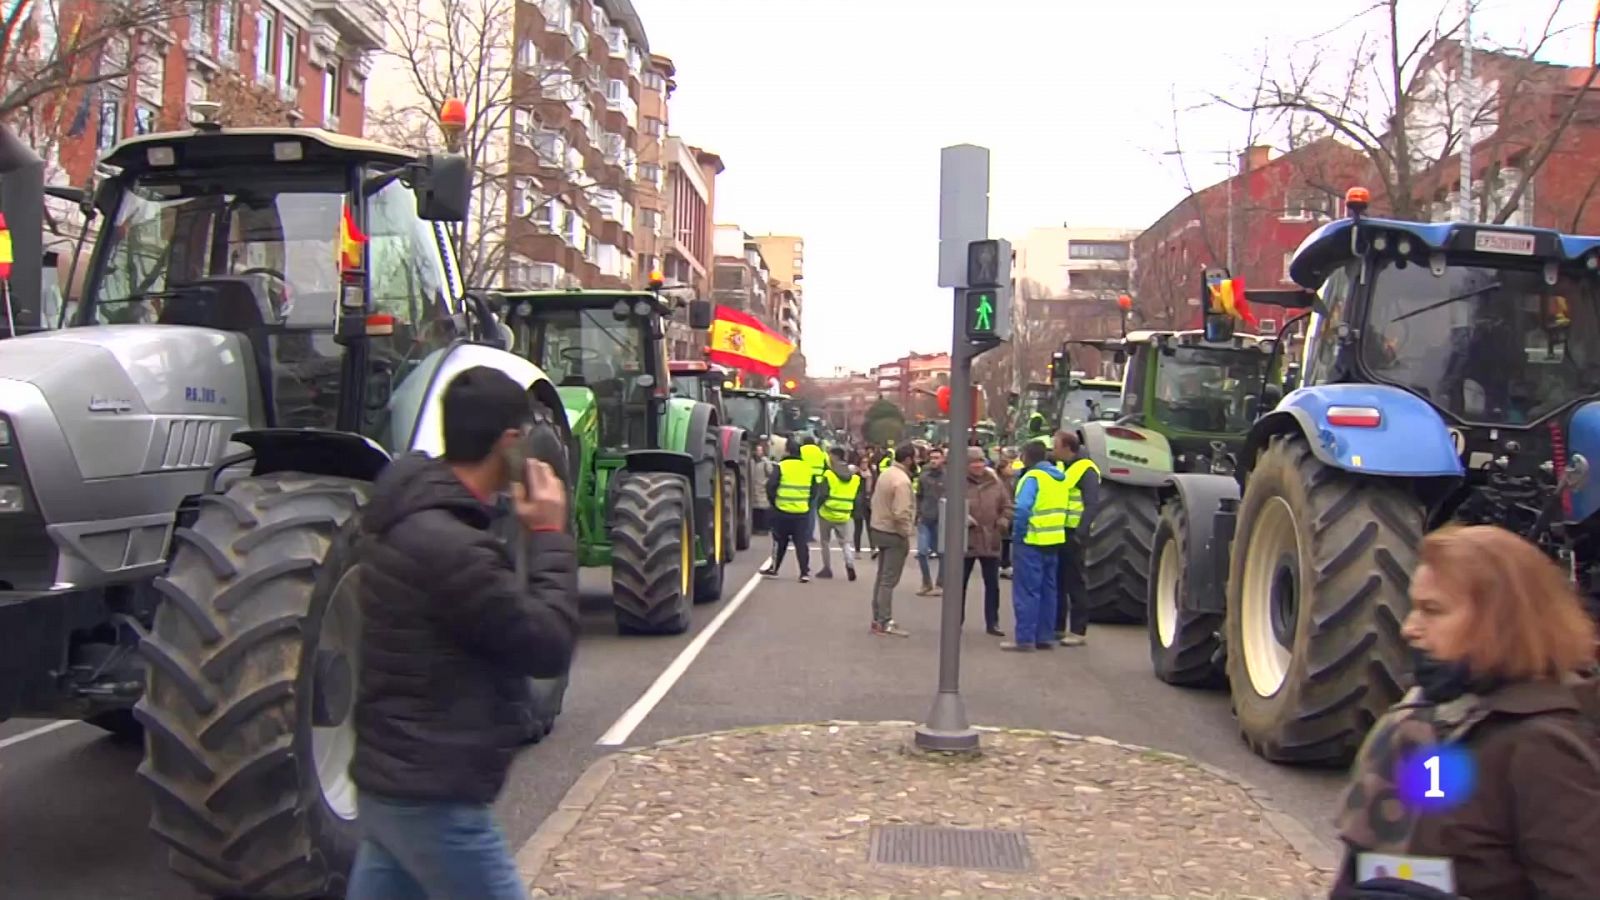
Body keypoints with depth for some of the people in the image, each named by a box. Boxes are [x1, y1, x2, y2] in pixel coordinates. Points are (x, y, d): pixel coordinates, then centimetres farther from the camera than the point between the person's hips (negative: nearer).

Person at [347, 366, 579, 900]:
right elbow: (548, 646, -19)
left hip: (392, 780, 10)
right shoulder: (447, 545, -26)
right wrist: (550, 535, -12)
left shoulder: (414, 520, 7)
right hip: (433, 799, -10)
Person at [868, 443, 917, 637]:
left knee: (882, 577, 16)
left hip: (880, 529, 9)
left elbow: (875, 500, 13)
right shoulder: (902, 480, -21)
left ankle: (878, 618, 23)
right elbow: (901, 513, -26)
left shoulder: (886, 473, 7)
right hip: (894, 534, -9)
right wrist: (907, 536, -16)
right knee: (889, 580, -5)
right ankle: (885, 622, -2)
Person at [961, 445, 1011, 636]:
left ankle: (992, 623, 19)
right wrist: (963, 519, -21)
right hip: (966, 541, -3)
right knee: (960, 584, 6)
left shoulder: (996, 482, 4)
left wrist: (1003, 521, -8)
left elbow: (1007, 506, 9)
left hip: (991, 542, 3)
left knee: (992, 585, 9)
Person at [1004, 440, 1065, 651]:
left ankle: (1025, 638, -2)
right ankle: (1044, 637, 18)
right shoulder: (1060, 478, 11)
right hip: (1053, 541, 8)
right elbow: (1061, 507, 12)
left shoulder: (1033, 477, -14)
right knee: (1047, 590, 13)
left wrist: (1018, 533, -15)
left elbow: (1022, 508, -25)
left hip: (1032, 542, -8)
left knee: (1027, 591, -3)